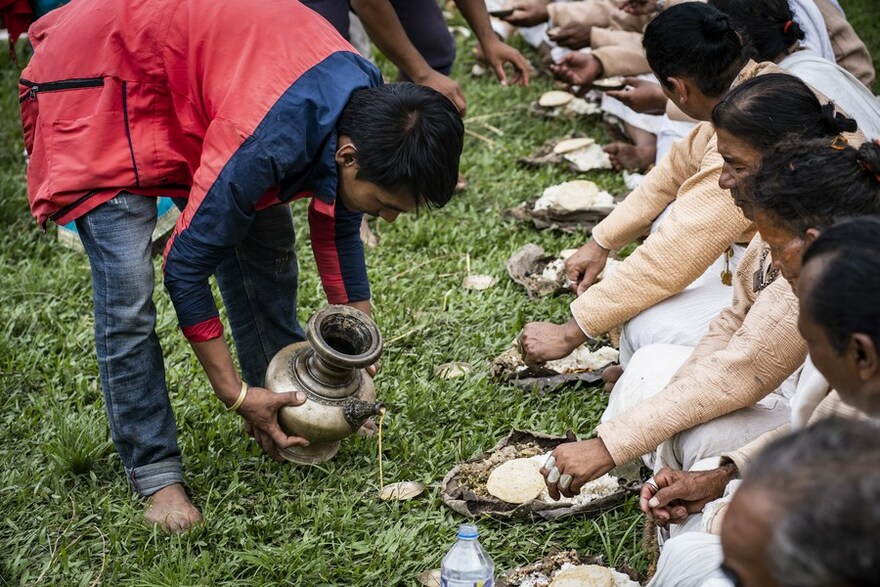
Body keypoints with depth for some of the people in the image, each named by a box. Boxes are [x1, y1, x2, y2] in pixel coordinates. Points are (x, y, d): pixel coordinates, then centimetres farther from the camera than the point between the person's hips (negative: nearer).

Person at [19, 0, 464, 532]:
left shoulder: (368, 104, -14)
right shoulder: (269, 142, -39)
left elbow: (338, 230, 4)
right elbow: (186, 268, -26)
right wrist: (236, 395, -17)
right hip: (98, 80, -8)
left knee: (267, 243, 5)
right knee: (128, 295, -14)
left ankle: (291, 404, 22)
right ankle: (156, 473, -1)